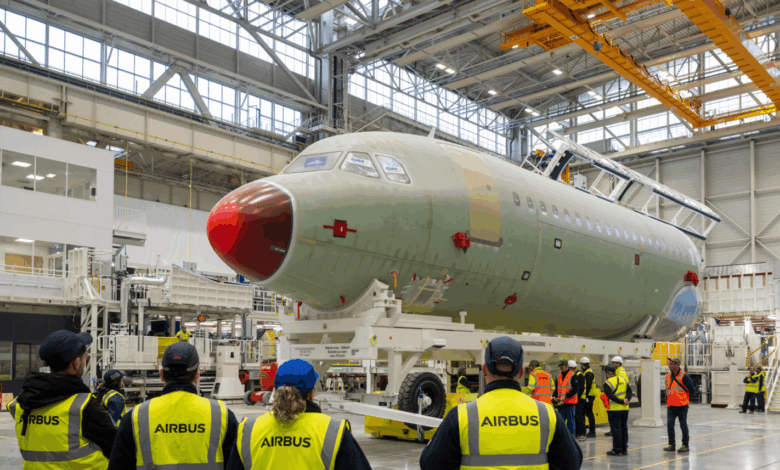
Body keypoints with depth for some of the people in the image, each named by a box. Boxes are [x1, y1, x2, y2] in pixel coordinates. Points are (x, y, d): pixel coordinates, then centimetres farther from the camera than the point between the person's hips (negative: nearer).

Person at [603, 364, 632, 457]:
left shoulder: (607, 383, -11)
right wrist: (626, 399, -6)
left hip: (614, 410, -6)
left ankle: (617, 450, 2)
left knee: (616, 430, -1)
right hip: (625, 409, 6)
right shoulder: (623, 380, 9)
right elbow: (629, 391, 7)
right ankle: (624, 449, 18)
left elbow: (611, 396, -21)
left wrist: (622, 402, -17)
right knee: (624, 428, 14)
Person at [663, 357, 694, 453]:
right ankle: (671, 444, 7)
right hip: (670, 406, 5)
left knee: (683, 426, 4)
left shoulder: (684, 376, -10)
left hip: (682, 406, -5)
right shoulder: (668, 375, 9)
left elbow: (691, 389, -4)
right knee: (669, 425, -1)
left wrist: (687, 400, 1)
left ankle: (685, 445, 14)